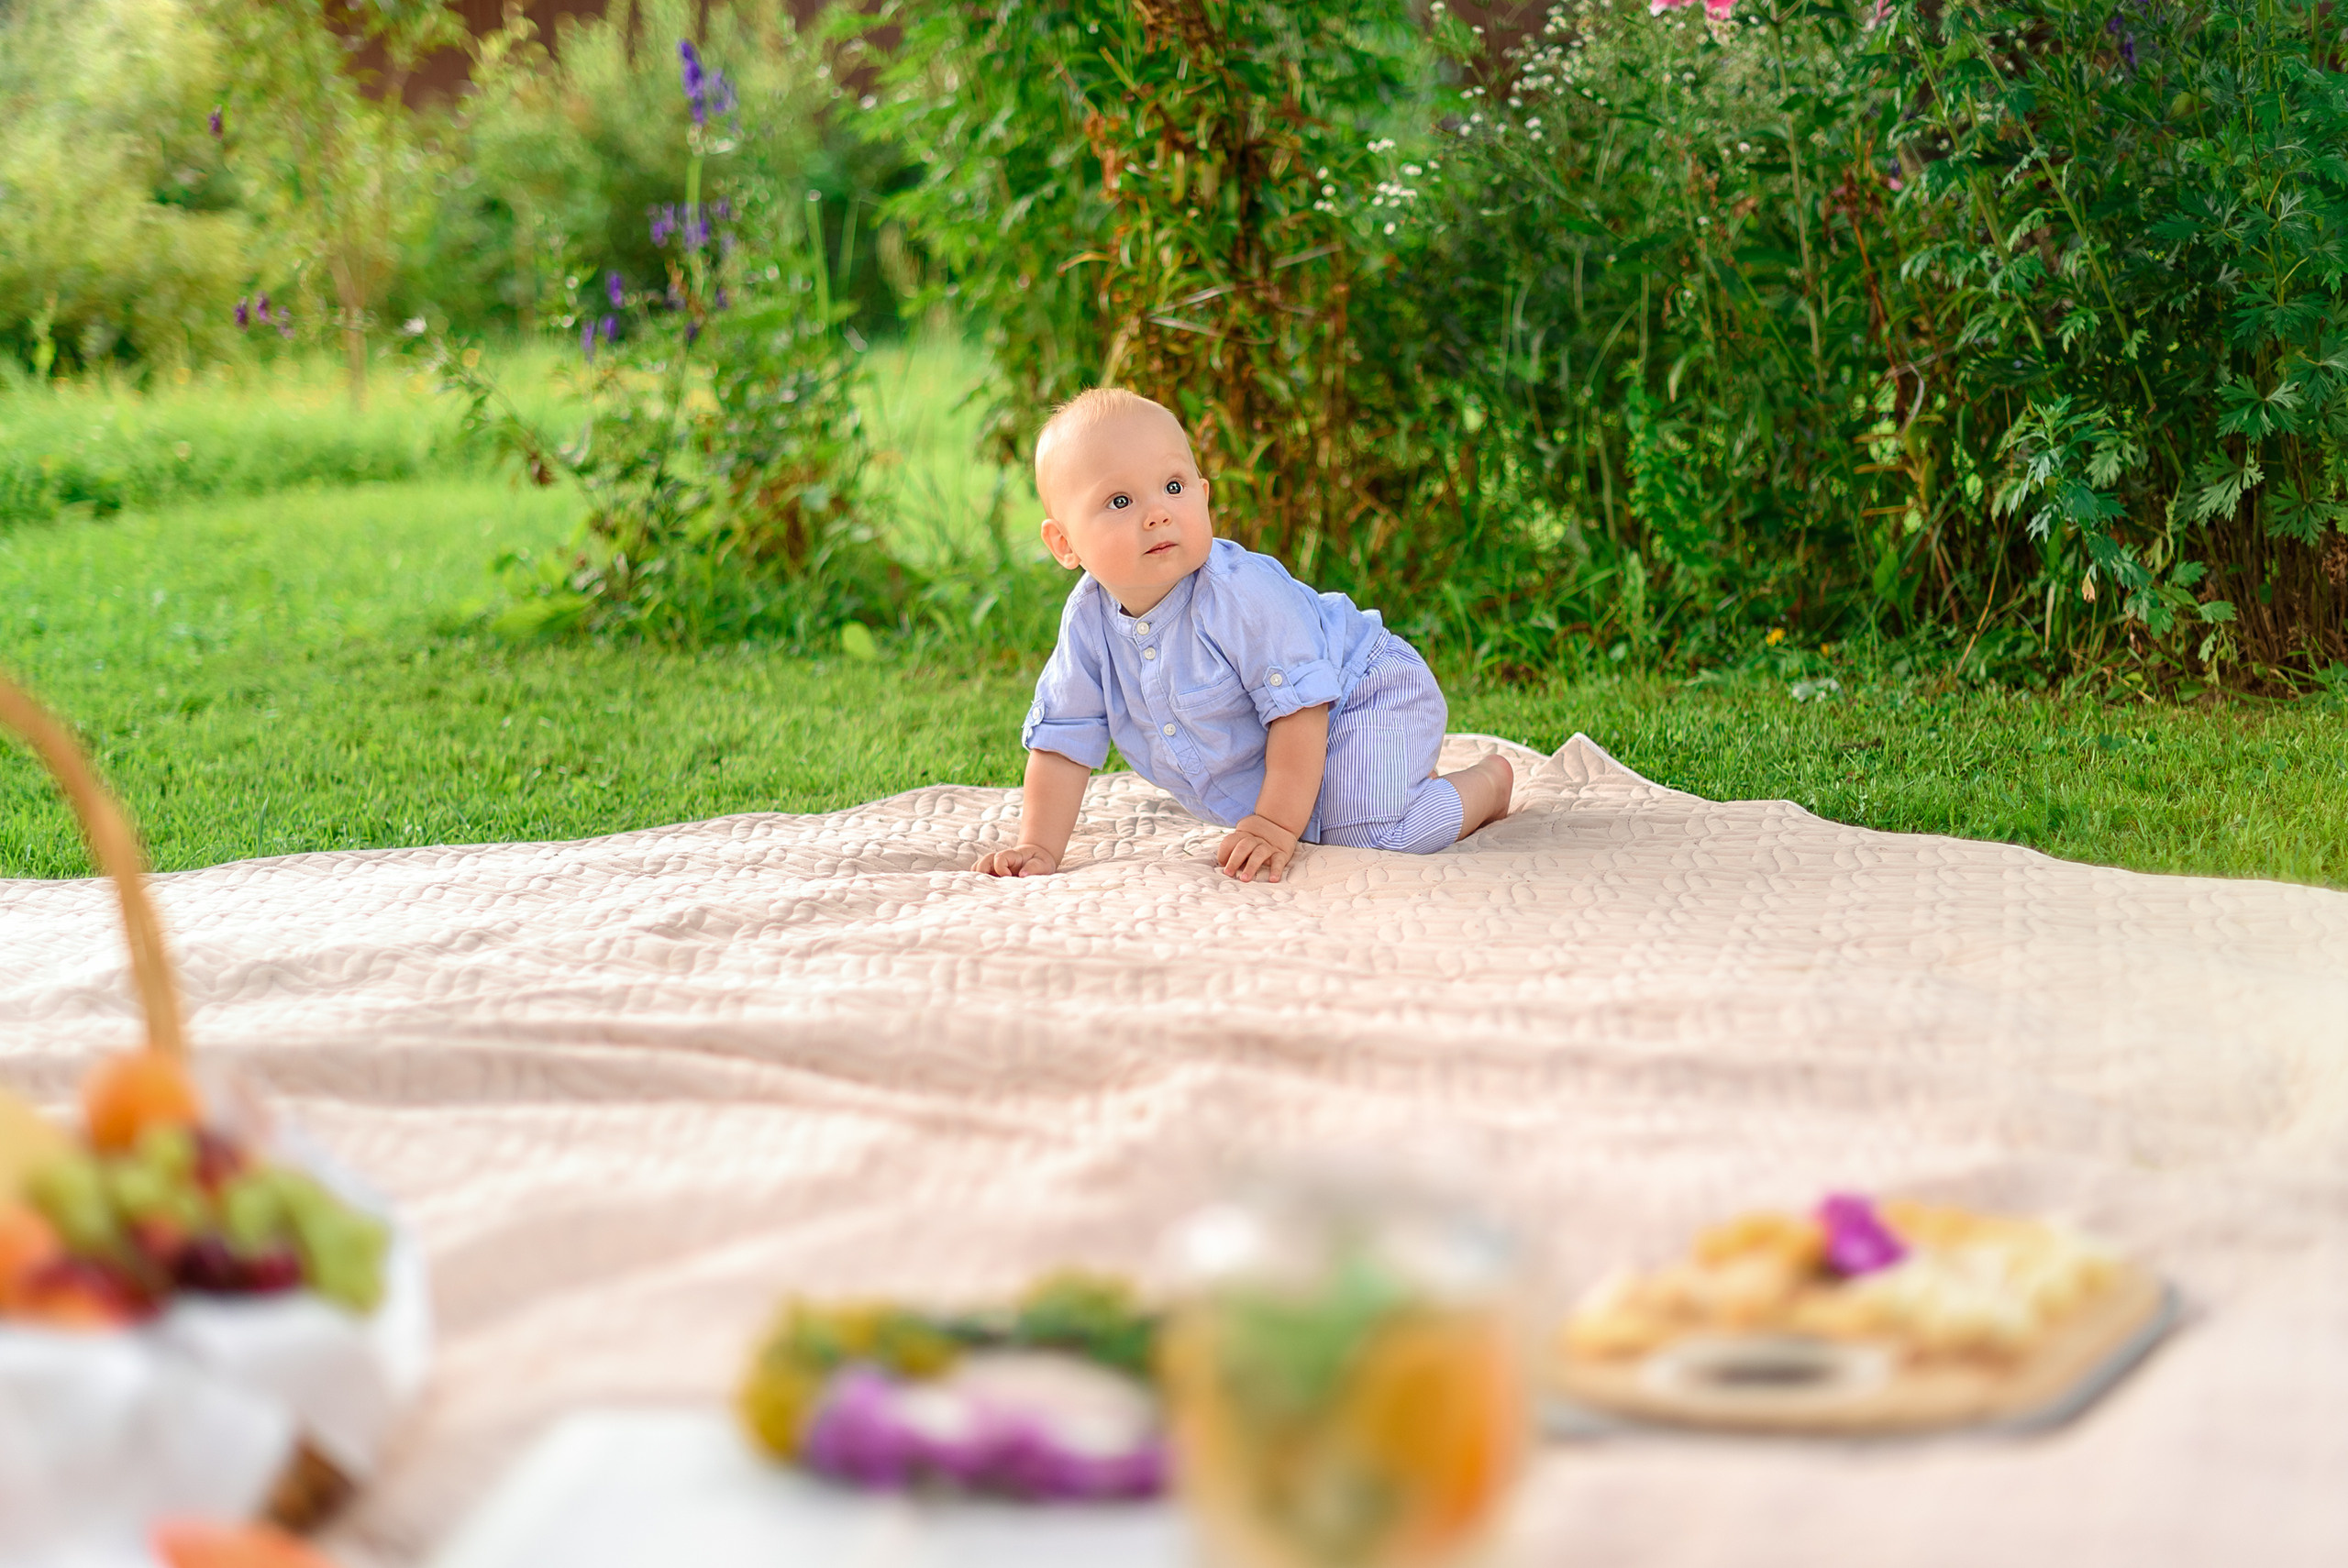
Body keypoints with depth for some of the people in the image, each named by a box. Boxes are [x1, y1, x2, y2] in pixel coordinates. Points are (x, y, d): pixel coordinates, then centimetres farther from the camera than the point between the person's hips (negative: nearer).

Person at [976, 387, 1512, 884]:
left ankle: (1489, 781, 2)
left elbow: (1299, 708, -32)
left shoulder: (1243, 594, -35)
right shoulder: (1088, 622, -16)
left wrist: (1277, 826, -34)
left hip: (1366, 698, -7)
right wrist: (1039, 848, -13)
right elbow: (1062, 740, -6)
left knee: (1370, 830, -25)